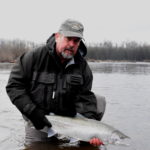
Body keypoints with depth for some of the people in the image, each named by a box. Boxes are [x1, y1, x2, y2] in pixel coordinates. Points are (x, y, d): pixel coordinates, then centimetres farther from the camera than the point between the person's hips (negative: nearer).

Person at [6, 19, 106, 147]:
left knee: (99, 102, -13)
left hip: (68, 117, 2)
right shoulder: (35, 56, -17)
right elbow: (14, 85, -15)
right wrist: (32, 112, -24)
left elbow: (84, 98, -14)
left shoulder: (83, 67, -9)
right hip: (38, 122, -1)